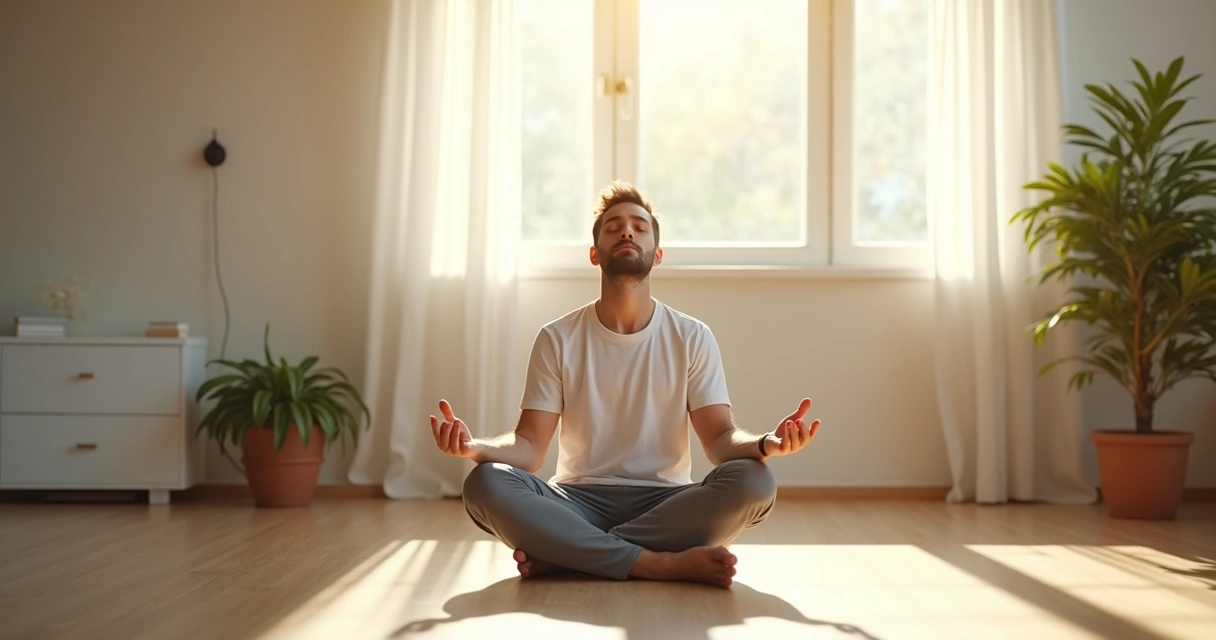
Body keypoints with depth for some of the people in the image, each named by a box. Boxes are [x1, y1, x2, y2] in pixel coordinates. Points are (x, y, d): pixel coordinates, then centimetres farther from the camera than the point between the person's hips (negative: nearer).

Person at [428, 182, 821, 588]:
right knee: (486, 483, -29)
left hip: (664, 504, 1)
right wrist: (475, 446, -25)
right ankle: (663, 563, -29)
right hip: (578, 502, 0)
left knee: (753, 482, -29)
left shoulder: (692, 338, 4)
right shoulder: (557, 339, 3)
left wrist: (765, 444, -27)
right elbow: (530, 446, -2)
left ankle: (561, 554, -23)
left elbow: (720, 438, -3)